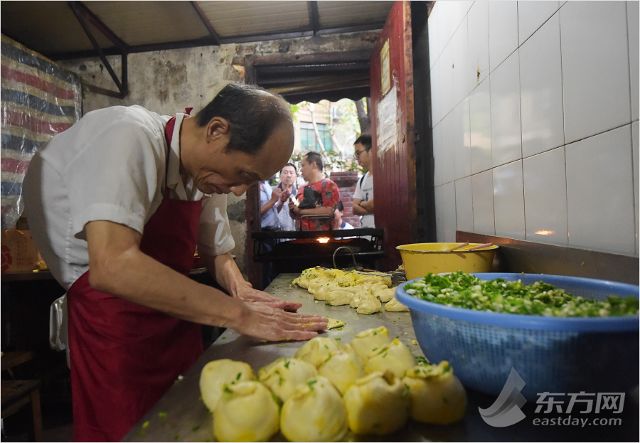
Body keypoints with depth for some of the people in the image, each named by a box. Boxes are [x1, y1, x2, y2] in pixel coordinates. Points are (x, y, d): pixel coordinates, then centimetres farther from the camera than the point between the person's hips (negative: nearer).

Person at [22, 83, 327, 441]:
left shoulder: (210, 173, 0)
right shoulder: (127, 138, -24)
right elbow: (112, 266, -36)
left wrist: (241, 290, -9)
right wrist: (237, 313, -33)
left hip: (174, 328, 7)